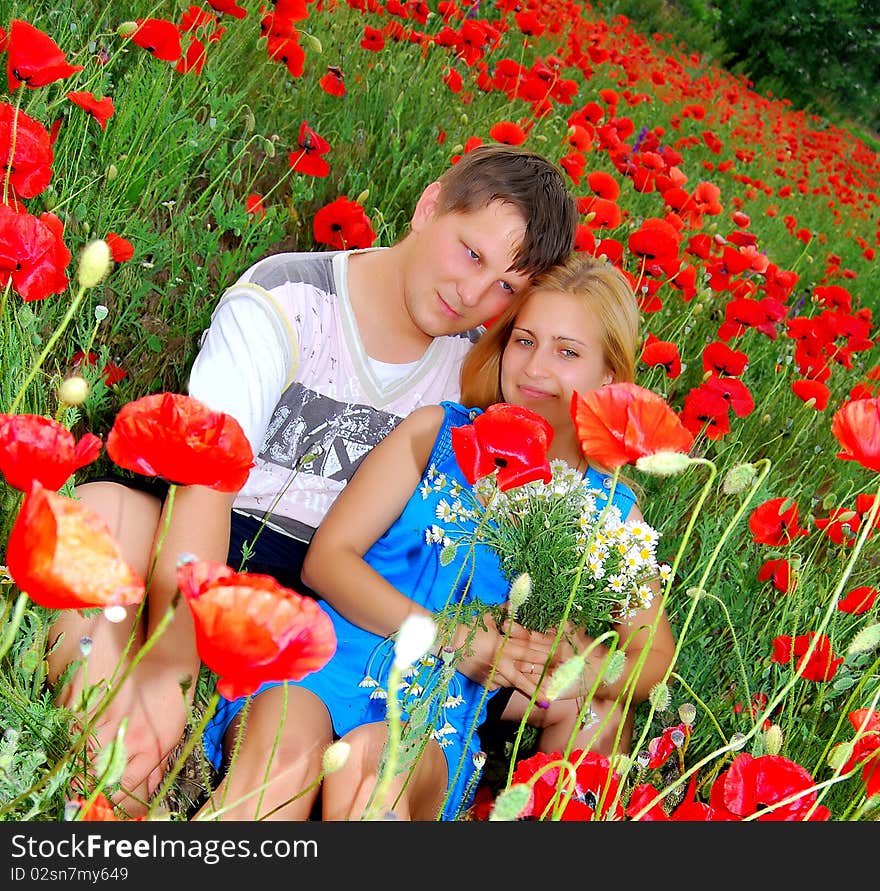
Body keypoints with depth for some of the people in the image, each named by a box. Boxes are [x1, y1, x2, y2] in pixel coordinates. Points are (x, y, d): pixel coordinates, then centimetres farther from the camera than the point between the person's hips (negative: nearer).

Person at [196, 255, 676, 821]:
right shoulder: (436, 432, 12)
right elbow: (327, 558, 5)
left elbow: (654, 656, 17)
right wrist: (457, 640, -8)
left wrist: (583, 669, -8)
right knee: (283, 750, -36)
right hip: (326, 664, 1)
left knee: (372, 759, -38)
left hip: (438, 716, 0)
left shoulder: (610, 512, 14)